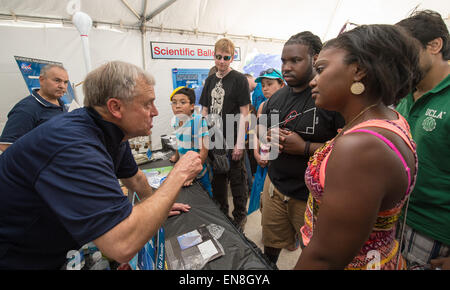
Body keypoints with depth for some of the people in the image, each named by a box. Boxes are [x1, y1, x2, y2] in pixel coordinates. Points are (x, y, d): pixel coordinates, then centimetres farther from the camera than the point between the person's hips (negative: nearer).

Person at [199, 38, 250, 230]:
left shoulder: (239, 79, -6)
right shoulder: (210, 80, 11)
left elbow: (244, 113, -11)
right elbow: (205, 110, 14)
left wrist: (239, 143, -16)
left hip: (232, 141, -6)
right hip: (213, 140, 6)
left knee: (237, 180, 7)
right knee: (217, 179, 18)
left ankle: (240, 216, 27)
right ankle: (221, 213, 38)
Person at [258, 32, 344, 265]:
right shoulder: (277, 96, 6)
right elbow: (259, 126, 17)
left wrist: (305, 147, -24)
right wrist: (268, 136, -5)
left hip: (312, 198, -5)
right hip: (275, 186, 6)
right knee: (270, 245, 23)